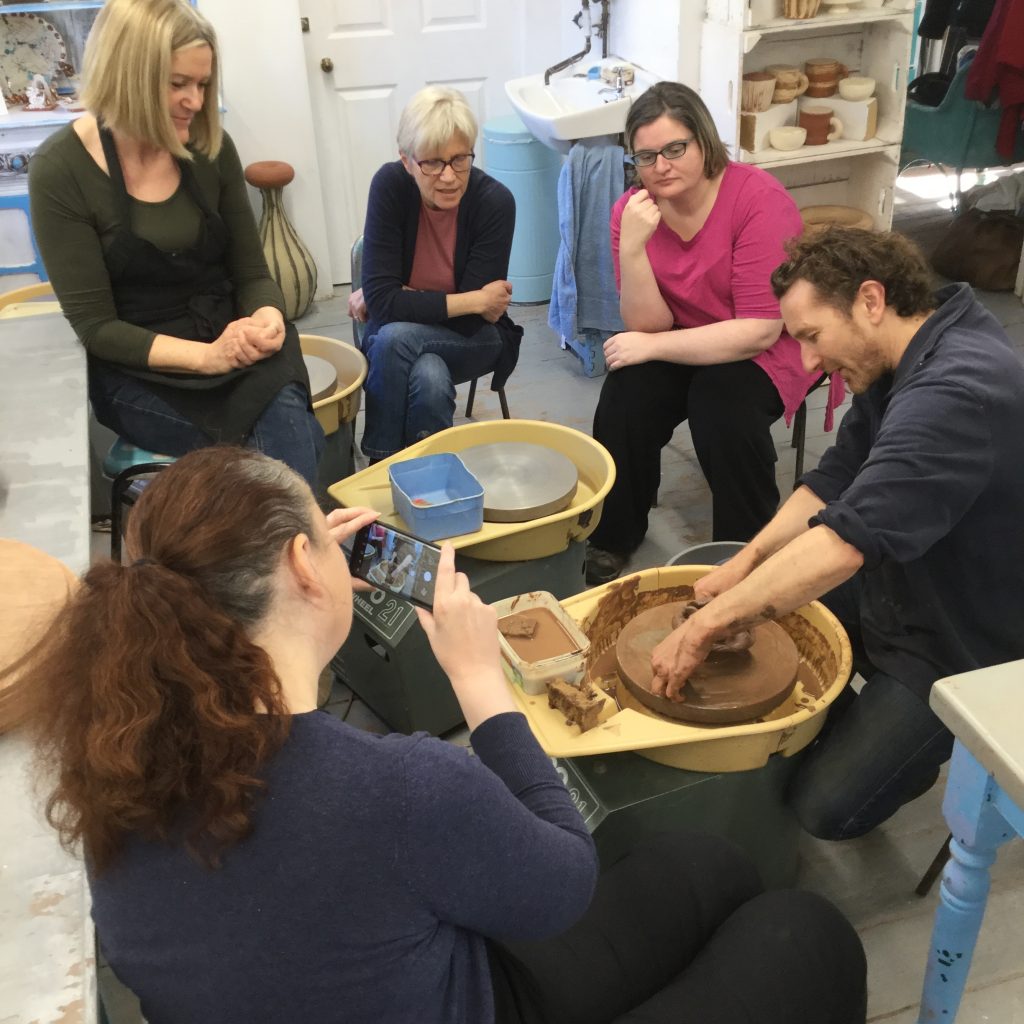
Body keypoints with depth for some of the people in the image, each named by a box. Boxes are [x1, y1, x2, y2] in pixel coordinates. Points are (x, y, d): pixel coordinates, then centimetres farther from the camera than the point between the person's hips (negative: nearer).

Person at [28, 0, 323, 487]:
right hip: (140, 374, -3)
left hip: (233, 349, 4)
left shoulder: (210, 148, 1)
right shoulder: (60, 170, -10)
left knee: (286, 422, -29)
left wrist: (267, 317, -18)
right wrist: (206, 356, -25)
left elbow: (251, 273, 7)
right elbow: (95, 326, -10)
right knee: (287, 434, -28)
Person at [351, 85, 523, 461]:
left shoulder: (495, 201, -21)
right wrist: (476, 301, -25)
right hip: (398, 336, 1)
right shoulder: (390, 185, -18)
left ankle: (382, 463, -11)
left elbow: (470, 321, -20)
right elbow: (381, 301, -24)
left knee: (396, 338, -32)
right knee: (430, 378, -34)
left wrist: (401, 299, -17)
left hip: (474, 337, -1)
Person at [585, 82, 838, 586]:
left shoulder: (760, 198, -23)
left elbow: (760, 330, -25)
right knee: (627, 393, -22)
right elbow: (650, 325, -13)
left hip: (769, 351, -4)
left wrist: (653, 346, -25)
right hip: (686, 346, 4)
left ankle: (746, 550, -8)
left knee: (723, 401, -31)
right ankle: (613, 536, 2)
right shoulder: (632, 210, -9)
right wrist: (631, 248, -29)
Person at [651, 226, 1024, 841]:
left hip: (963, 646, -9)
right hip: (900, 581, 9)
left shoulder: (955, 393, -34)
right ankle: (852, 720, 21)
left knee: (830, 810, -11)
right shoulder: (900, 362, -3)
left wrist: (706, 625, -34)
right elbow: (837, 480, 3)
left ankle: (936, 738, 14)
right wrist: (747, 561, -11)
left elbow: (844, 543, -40)